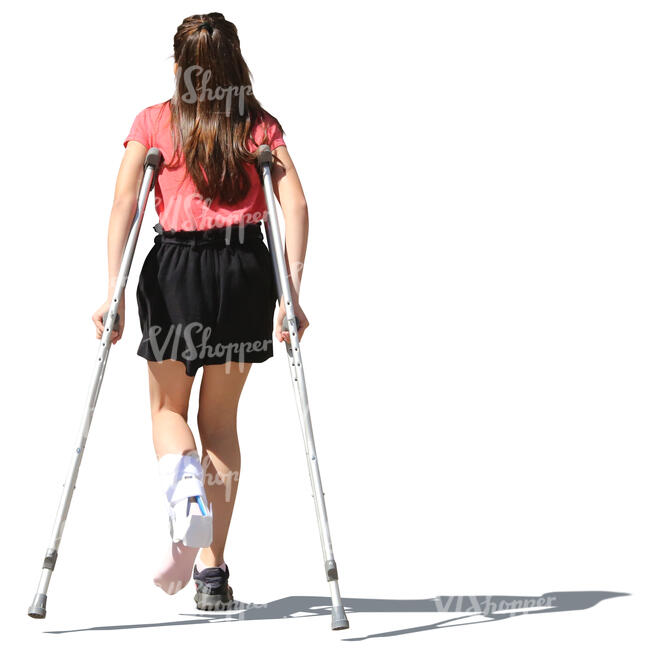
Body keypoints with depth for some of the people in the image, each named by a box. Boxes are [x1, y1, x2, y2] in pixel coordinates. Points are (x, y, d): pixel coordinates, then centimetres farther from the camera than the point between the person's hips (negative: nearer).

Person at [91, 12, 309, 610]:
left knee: (168, 406, 17)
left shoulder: (153, 123, 4)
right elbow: (296, 205, -4)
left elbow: (123, 206, -5)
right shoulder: (260, 126, 7)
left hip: (174, 269, -1)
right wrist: (291, 295, -7)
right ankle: (212, 571, 11)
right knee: (221, 417, 14)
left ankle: (185, 491, -18)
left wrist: (113, 292, -7)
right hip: (246, 269, 2)